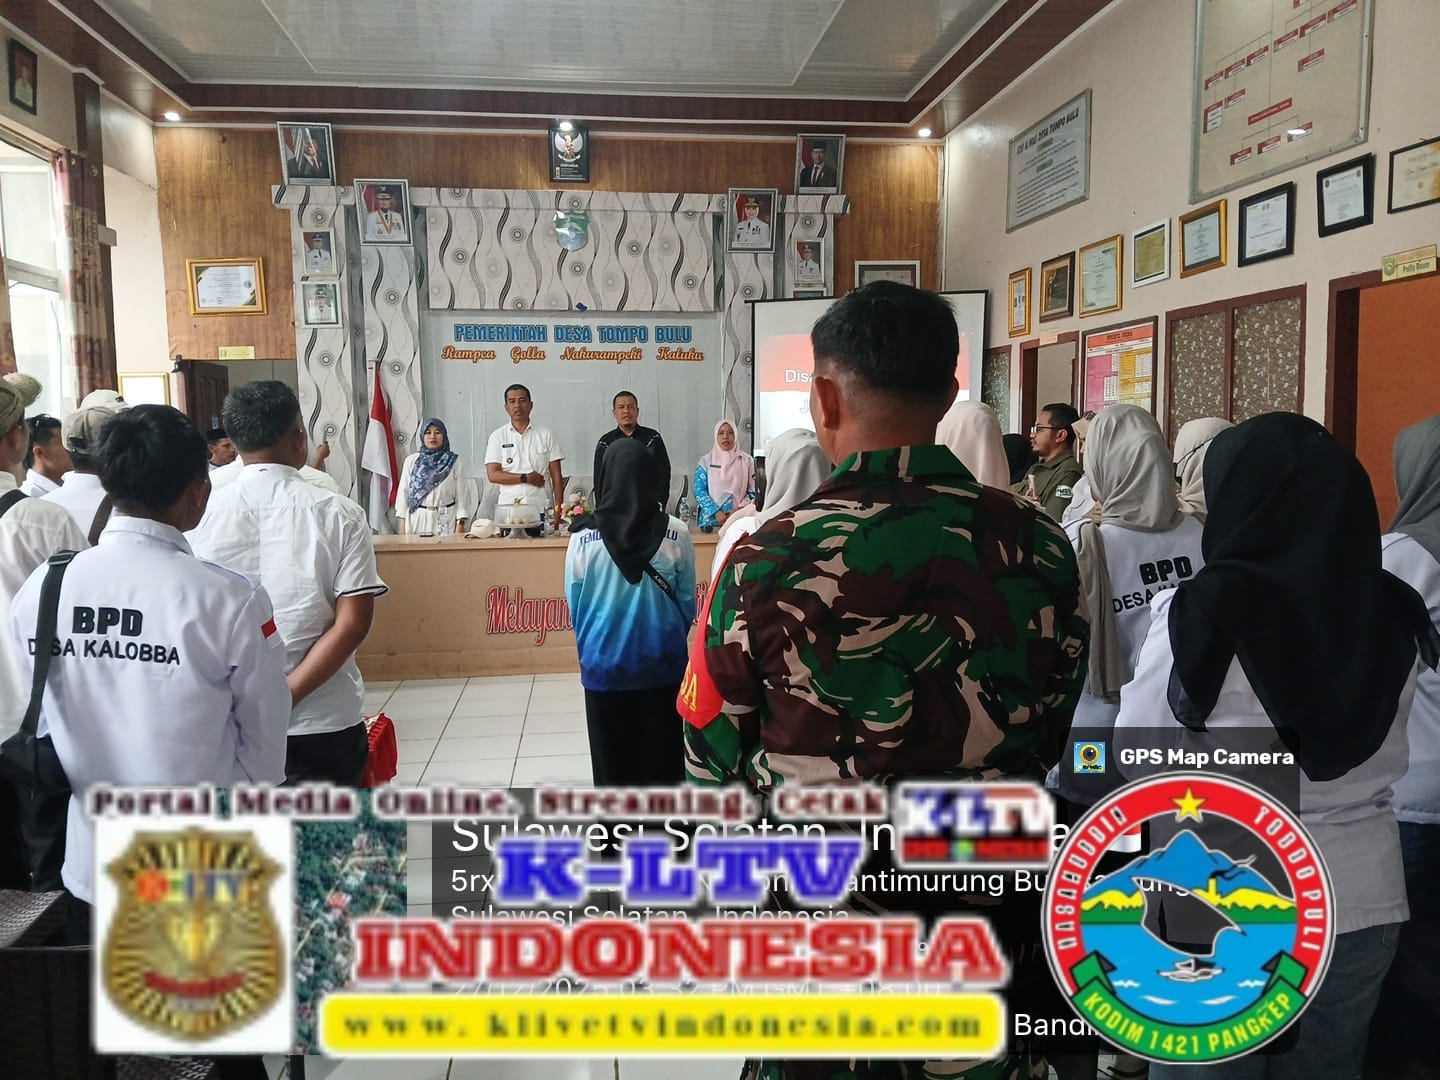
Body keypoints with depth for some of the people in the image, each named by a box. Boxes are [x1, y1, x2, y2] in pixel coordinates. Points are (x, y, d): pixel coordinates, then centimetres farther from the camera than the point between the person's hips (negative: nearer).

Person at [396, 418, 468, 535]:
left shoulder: (455, 462, 2)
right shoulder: (411, 461, 7)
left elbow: (461, 495, 1)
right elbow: (403, 493, 8)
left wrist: (460, 524, -7)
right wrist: (402, 526, 3)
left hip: (446, 518, -1)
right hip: (418, 518, 1)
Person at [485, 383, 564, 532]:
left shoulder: (545, 435, 9)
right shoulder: (498, 436, 8)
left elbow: (556, 476, 6)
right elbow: (493, 475, 0)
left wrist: (558, 510, -2)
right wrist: (526, 478, -8)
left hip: (541, 509, 0)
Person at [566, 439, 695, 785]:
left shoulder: (583, 539, -10)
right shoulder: (677, 534, -10)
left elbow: (575, 606, 0)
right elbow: (688, 602, -1)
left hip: (604, 666, 0)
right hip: (663, 665, 0)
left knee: (612, 765, 12)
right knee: (663, 762, 12)